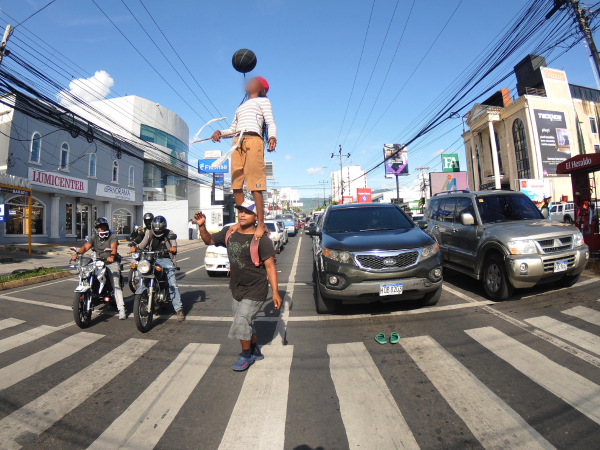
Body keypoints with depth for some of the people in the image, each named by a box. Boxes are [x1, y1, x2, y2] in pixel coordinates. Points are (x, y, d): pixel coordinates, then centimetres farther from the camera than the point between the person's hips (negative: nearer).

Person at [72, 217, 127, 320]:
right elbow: (86, 247, -4)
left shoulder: (112, 236, -2)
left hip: (111, 262, -5)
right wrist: (77, 253, -25)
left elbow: (113, 248, -19)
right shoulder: (93, 237, 11)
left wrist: (111, 256, -39)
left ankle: (121, 309, -17)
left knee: (116, 284, -15)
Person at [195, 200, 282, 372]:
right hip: (236, 290, 7)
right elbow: (209, 241, 13)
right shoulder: (229, 233, -1)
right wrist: (202, 226, -6)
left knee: (241, 323, -6)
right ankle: (255, 352, 43)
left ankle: (246, 356, 22)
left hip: (255, 291, -7)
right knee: (246, 323, 20)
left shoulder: (261, 239, -19)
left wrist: (275, 292, -23)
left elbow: (270, 266, -19)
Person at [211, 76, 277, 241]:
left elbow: (271, 123, 1)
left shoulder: (263, 101, 18)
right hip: (237, 143, 7)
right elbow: (232, 129, 29)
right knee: (236, 184, 0)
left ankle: (261, 224, -13)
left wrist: (272, 137, -20)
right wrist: (220, 132, 7)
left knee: (255, 185, -15)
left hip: (253, 141, -6)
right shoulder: (240, 107, 36)